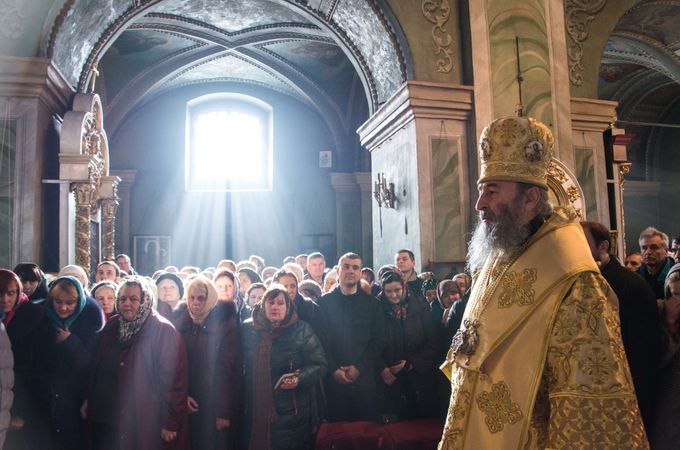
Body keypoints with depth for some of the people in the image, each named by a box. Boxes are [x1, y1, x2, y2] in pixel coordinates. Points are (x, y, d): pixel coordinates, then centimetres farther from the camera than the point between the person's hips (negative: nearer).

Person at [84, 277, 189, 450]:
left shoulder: (163, 331, -13)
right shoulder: (111, 326, 8)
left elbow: (174, 380, -15)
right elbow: (96, 369, 19)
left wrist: (170, 423, -17)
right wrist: (88, 399, 15)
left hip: (144, 423, -6)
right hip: (105, 419, 6)